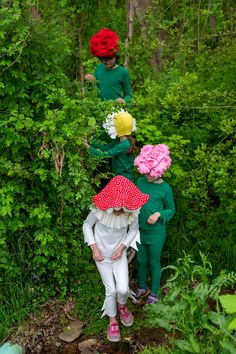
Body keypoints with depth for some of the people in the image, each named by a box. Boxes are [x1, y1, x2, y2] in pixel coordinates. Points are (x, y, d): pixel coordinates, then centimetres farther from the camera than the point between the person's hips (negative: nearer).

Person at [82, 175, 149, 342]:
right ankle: (113, 321, 31)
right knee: (111, 290, 5)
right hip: (102, 255, -1)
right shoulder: (99, 209, -26)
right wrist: (94, 248, -15)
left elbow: (133, 230, -2)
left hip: (119, 254, 1)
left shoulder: (131, 211, -21)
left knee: (123, 289, -5)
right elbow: (87, 225, -9)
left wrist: (122, 247, -13)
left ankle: (121, 306, 33)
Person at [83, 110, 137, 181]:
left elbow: (105, 154, -24)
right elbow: (105, 147, 4)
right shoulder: (119, 140, 5)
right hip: (118, 176, 9)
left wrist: (89, 147, -17)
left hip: (124, 178, -9)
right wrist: (90, 143, -3)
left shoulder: (125, 145, -24)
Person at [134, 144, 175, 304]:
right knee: (141, 261, 19)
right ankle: (142, 288, 41)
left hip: (156, 232, -4)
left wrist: (159, 214, -20)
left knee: (154, 263, 10)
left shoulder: (165, 188, -13)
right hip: (139, 230, 4)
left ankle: (154, 293, 30)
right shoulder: (141, 182, -3)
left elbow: (171, 210, -3)